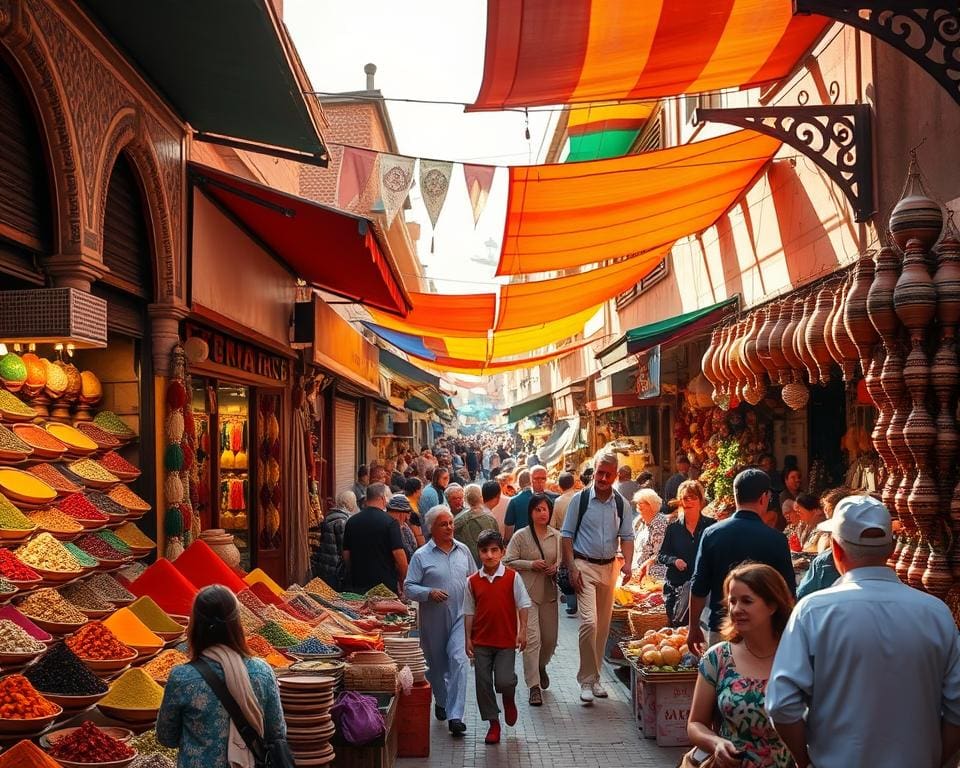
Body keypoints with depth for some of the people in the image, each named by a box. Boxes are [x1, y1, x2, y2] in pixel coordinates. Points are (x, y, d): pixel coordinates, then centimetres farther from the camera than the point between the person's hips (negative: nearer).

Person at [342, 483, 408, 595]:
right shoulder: (390, 522, -11)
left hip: (358, 585, 5)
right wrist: (402, 582, -1)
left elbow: (346, 554, 9)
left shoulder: (352, 521, 5)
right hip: (386, 584, -5)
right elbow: (399, 555, -14)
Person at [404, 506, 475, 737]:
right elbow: (409, 587, -7)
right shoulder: (421, 556, -4)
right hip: (433, 620, -1)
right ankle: (441, 701, 40)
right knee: (436, 664, 14)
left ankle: (455, 716, -14)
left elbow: (474, 577, 21)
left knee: (458, 660, -13)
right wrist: (429, 593, -22)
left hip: (460, 616, 1)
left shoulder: (463, 550, 8)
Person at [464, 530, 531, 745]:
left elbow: (523, 604, -3)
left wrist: (522, 630, -10)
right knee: (483, 683, 3)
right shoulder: (473, 581, 2)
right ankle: (493, 723, 19)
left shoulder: (512, 577, -5)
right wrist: (468, 638, 3)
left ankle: (509, 699, 24)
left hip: (506, 640, -3)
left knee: (503, 681, -12)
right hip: (481, 641, 3)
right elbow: (469, 612, 6)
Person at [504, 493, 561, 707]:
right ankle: (534, 687, -7)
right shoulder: (521, 536, -4)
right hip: (527, 593, -4)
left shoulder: (557, 536, 6)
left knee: (550, 639, 12)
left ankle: (541, 667, 44)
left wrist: (557, 567, -4)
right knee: (532, 638, -12)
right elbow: (509, 561, -5)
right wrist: (531, 564, -16)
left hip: (549, 593, 4)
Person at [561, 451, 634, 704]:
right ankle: (586, 680, -4)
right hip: (584, 565, -4)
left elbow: (627, 536, 7)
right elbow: (567, 535, -3)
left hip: (609, 567, 4)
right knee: (589, 622, -16)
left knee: (603, 626, 11)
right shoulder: (580, 500, -6)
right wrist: (572, 568, -10)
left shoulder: (622, 504, 3)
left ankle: (594, 678, 25)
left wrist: (628, 563, -10)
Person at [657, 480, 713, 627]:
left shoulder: (711, 526, 1)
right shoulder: (673, 528, 8)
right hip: (675, 586, 2)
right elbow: (661, 556, 11)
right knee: (675, 627, 3)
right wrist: (674, 560, -8)